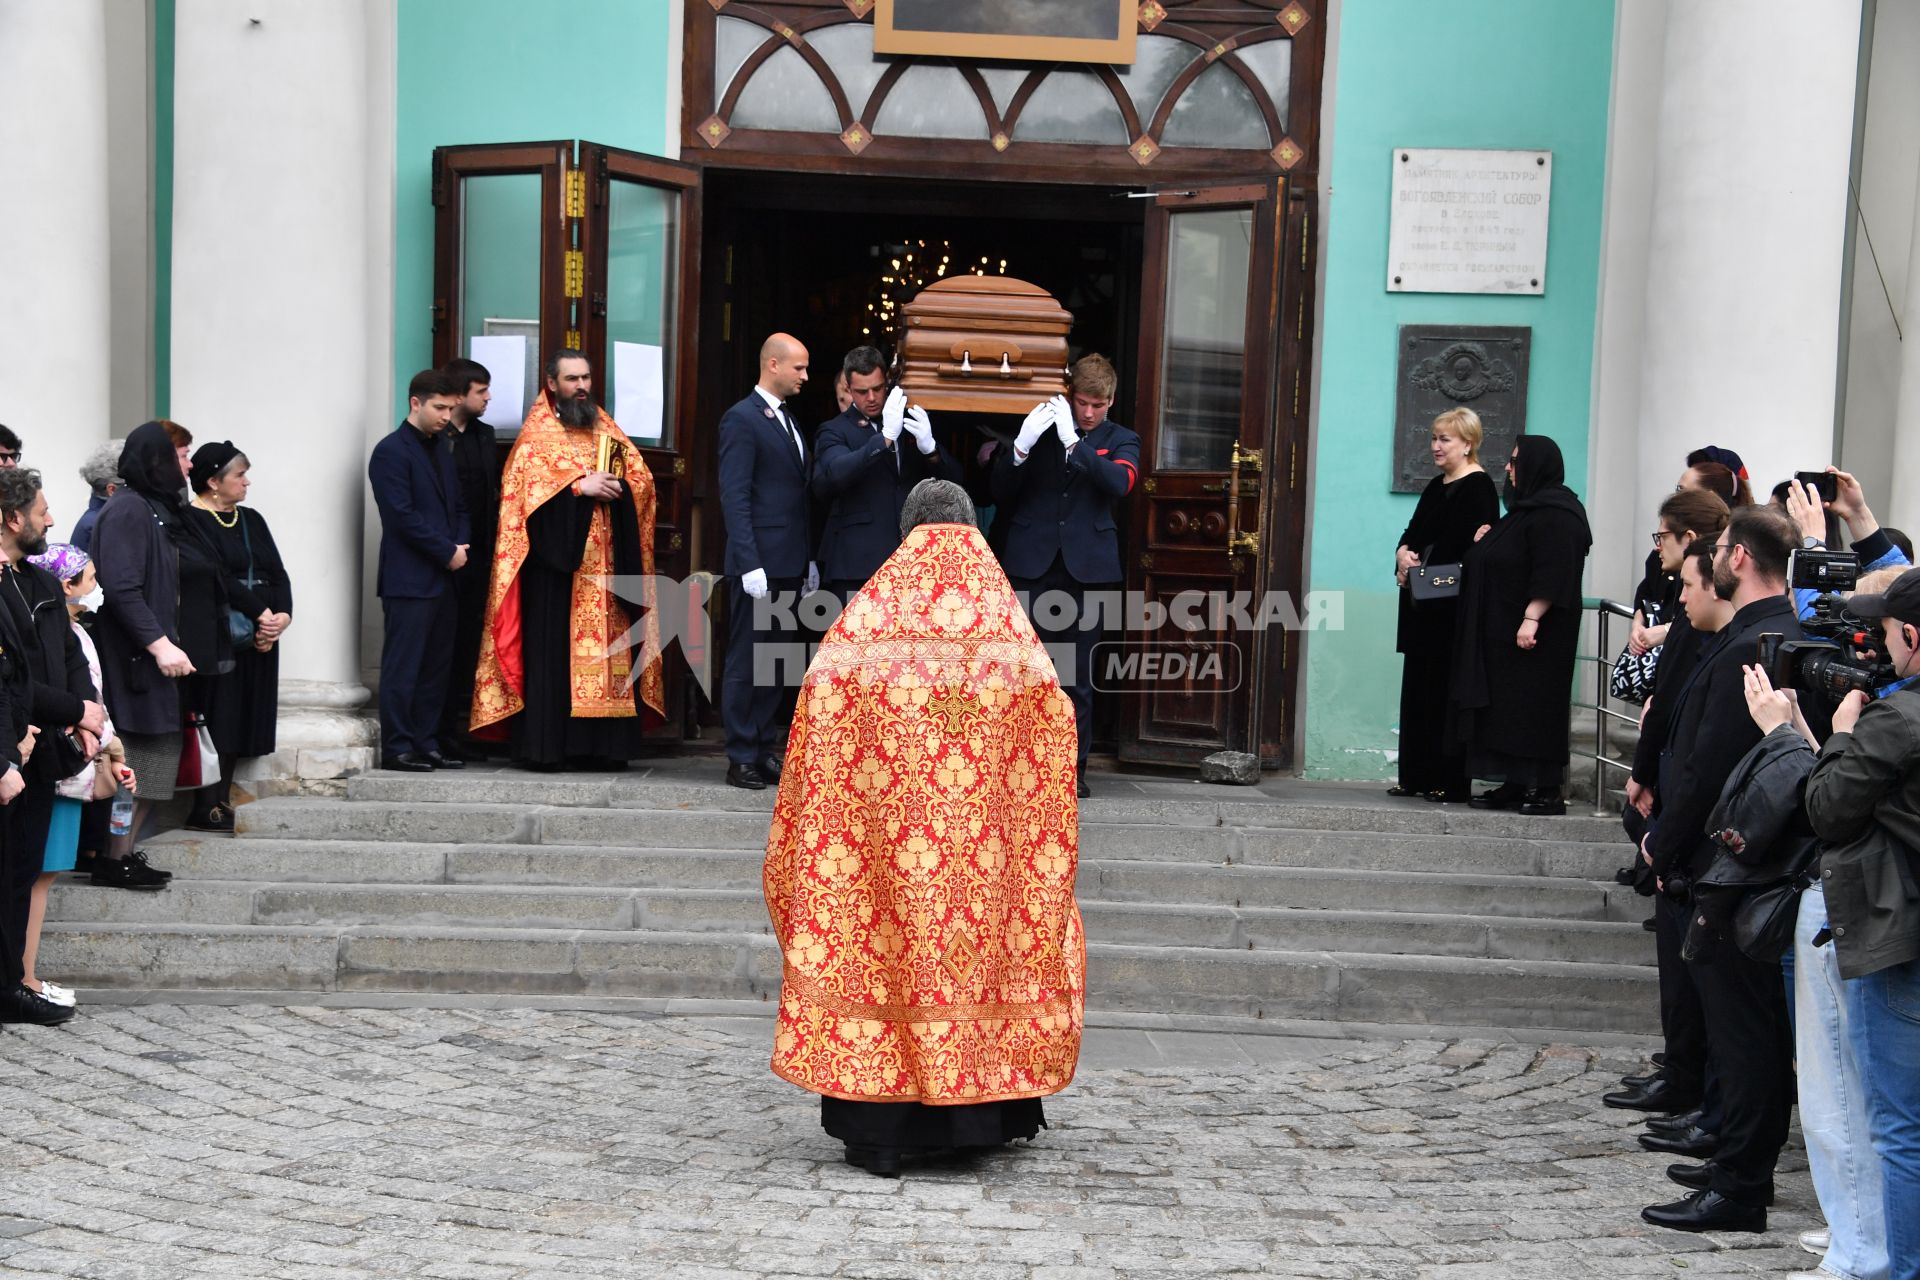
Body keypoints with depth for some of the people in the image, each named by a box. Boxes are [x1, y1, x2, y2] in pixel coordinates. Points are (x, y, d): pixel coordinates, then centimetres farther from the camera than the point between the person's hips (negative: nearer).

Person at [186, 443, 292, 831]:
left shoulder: (252, 520, 18)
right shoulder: (192, 520, -5)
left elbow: (278, 574, 12)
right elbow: (218, 577, -15)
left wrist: (283, 616, -7)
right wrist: (262, 614, -18)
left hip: (261, 636, 7)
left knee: (243, 719, 5)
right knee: (217, 716, -8)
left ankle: (223, 801, 9)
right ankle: (206, 809, -6)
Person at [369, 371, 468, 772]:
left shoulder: (441, 451, 18)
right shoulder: (391, 451, -8)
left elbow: (457, 507, 21)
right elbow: (402, 515, -15)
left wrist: (460, 547, 2)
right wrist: (448, 552, -12)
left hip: (441, 578, 8)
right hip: (408, 579, -8)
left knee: (436, 667, 9)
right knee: (402, 667, -5)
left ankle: (427, 745, 15)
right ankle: (397, 749, -1)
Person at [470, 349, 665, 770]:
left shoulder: (607, 429, 18)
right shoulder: (537, 432, 4)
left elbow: (642, 478, 12)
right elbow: (521, 483, -11)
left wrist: (612, 486, -9)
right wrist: (579, 487, -16)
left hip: (606, 562, 4)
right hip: (553, 559, -4)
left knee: (607, 647, 1)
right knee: (550, 648, -6)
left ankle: (601, 743, 4)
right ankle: (543, 745, -4)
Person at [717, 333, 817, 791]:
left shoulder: (788, 421, 18)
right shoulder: (742, 419, -8)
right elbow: (734, 499, -14)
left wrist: (809, 561, 15)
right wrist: (750, 565, -20)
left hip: (790, 565, 8)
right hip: (760, 563, -8)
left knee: (777, 664, 11)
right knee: (746, 663, -2)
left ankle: (765, 749, 18)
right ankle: (741, 759, 3)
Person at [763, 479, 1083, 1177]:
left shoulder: (867, 617, -1)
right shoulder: (1014, 628, 5)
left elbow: (820, 721, -4)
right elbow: (1052, 735, 5)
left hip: (881, 829, -2)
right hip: (992, 839, 2)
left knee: (882, 948, 4)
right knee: (988, 940, 13)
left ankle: (879, 1129, 5)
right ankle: (984, 1113, 17)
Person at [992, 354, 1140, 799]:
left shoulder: (1120, 440, 10)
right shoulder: (1040, 426, 10)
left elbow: (1121, 483, -12)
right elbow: (1000, 493, 7)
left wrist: (1075, 444, -18)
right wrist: (1021, 446, -10)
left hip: (1085, 567, 0)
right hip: (1032, 564, 0)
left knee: (1077, 678, 4)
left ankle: (1072, 770, 11)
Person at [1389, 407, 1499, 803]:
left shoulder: (1478, 487, -9)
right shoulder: (1436, 487, 18)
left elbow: (1470, 548, -18)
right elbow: (1413, 532, 20)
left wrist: (1422, 565, -15)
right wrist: (1404, 553, -2)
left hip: (1453, 605, -9)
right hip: (1423, 604, 9)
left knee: (1446, 690, -6)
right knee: (1417, 687, 10)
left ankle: (1449, 782, -1)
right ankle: (1416, 777, 15)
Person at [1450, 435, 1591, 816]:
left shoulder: (1554, 515, -15)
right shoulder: (1527, 508, 18)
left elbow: (1552, 573, -23)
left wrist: (1531, 618, -28)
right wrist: (1484, 544, 11)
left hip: (1532, 632, -10)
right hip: (1503, 630, 10)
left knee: (1533, 708, -9)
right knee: (1505, 707, 10)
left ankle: (1546, 789, -6)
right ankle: (1516, 784, 13)